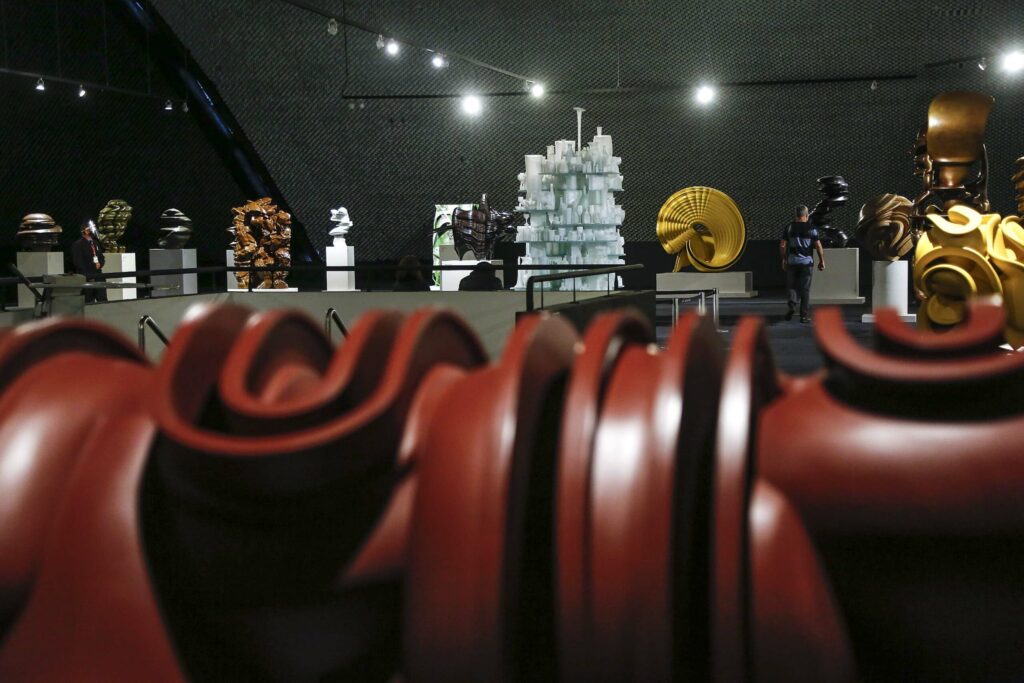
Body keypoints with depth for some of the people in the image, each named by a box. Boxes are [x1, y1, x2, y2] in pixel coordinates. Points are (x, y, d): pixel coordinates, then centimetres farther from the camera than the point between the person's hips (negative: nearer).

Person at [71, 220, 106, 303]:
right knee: (89, 302, -5)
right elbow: (78, 263, -10)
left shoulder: (95, 243, 18)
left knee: (103, 301, -1)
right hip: (86, 278, -6)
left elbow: (102, 258, 21)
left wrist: (99, 264, -4)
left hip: (98, 276, 6)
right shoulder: (78, 245, -3)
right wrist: (89, 277, -14)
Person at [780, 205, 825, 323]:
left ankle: (792, 305, -12)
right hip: (807, 262, -1)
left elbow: (782, 246, 0)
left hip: (792, 262, 1)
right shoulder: (811, 229, -3)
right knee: (805, 289, 5)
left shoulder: (789, 228, 1)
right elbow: (818, 246, -7)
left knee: (792, 286, 13)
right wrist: (822, 261, 3)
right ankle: (804, 315, 5)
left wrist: (784, 259, 13)